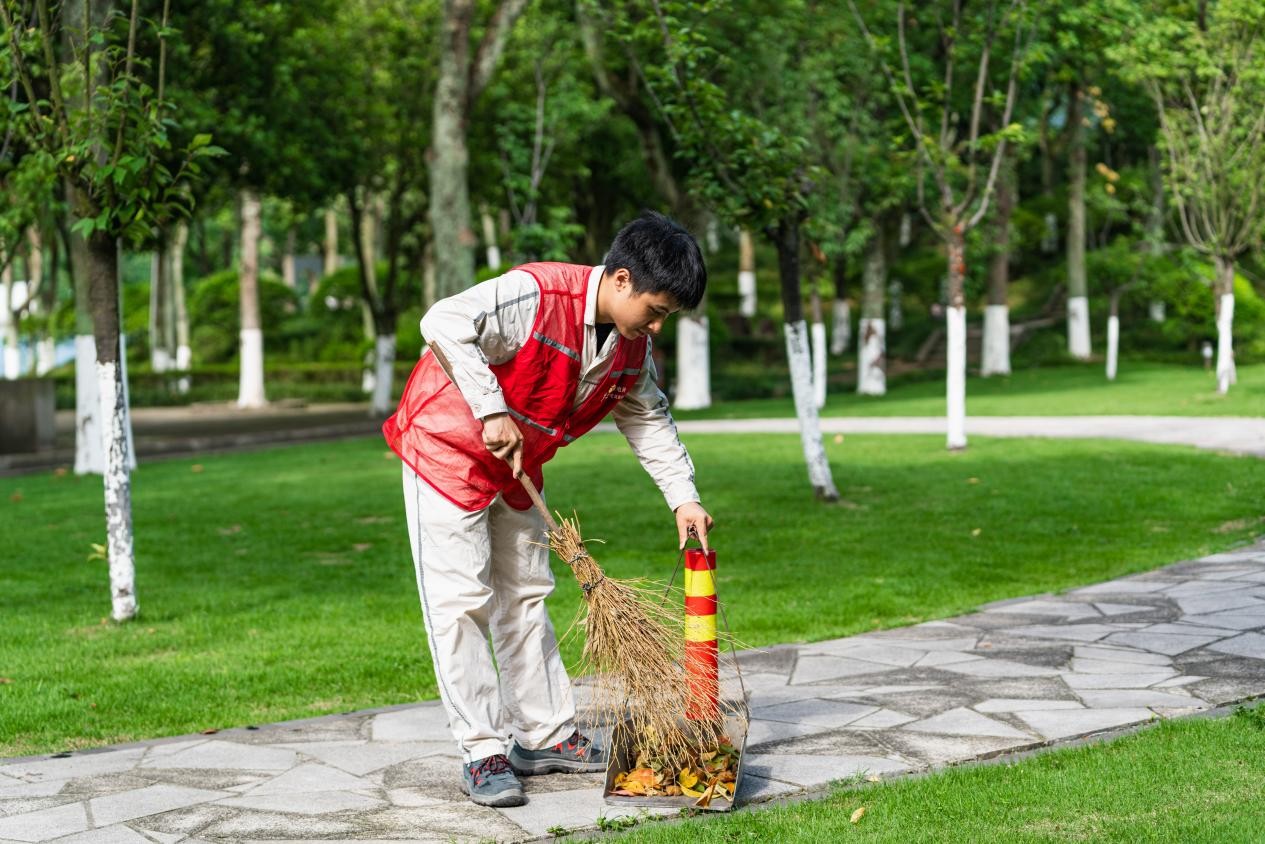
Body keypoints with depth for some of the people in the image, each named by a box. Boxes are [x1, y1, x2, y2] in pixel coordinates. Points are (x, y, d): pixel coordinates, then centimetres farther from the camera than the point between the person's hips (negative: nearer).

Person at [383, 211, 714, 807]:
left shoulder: (632, 347, -3)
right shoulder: (537, 295, -29)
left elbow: (650, 421, 10)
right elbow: (444, 323, -39)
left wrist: (683, 497, 2)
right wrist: (492, 412, -39)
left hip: (516, 468, 9)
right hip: (445, 448, -8)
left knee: (525, 595, 13)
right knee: (461, 600, -9)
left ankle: (545, 736, 22)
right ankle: (483, 753, -4)